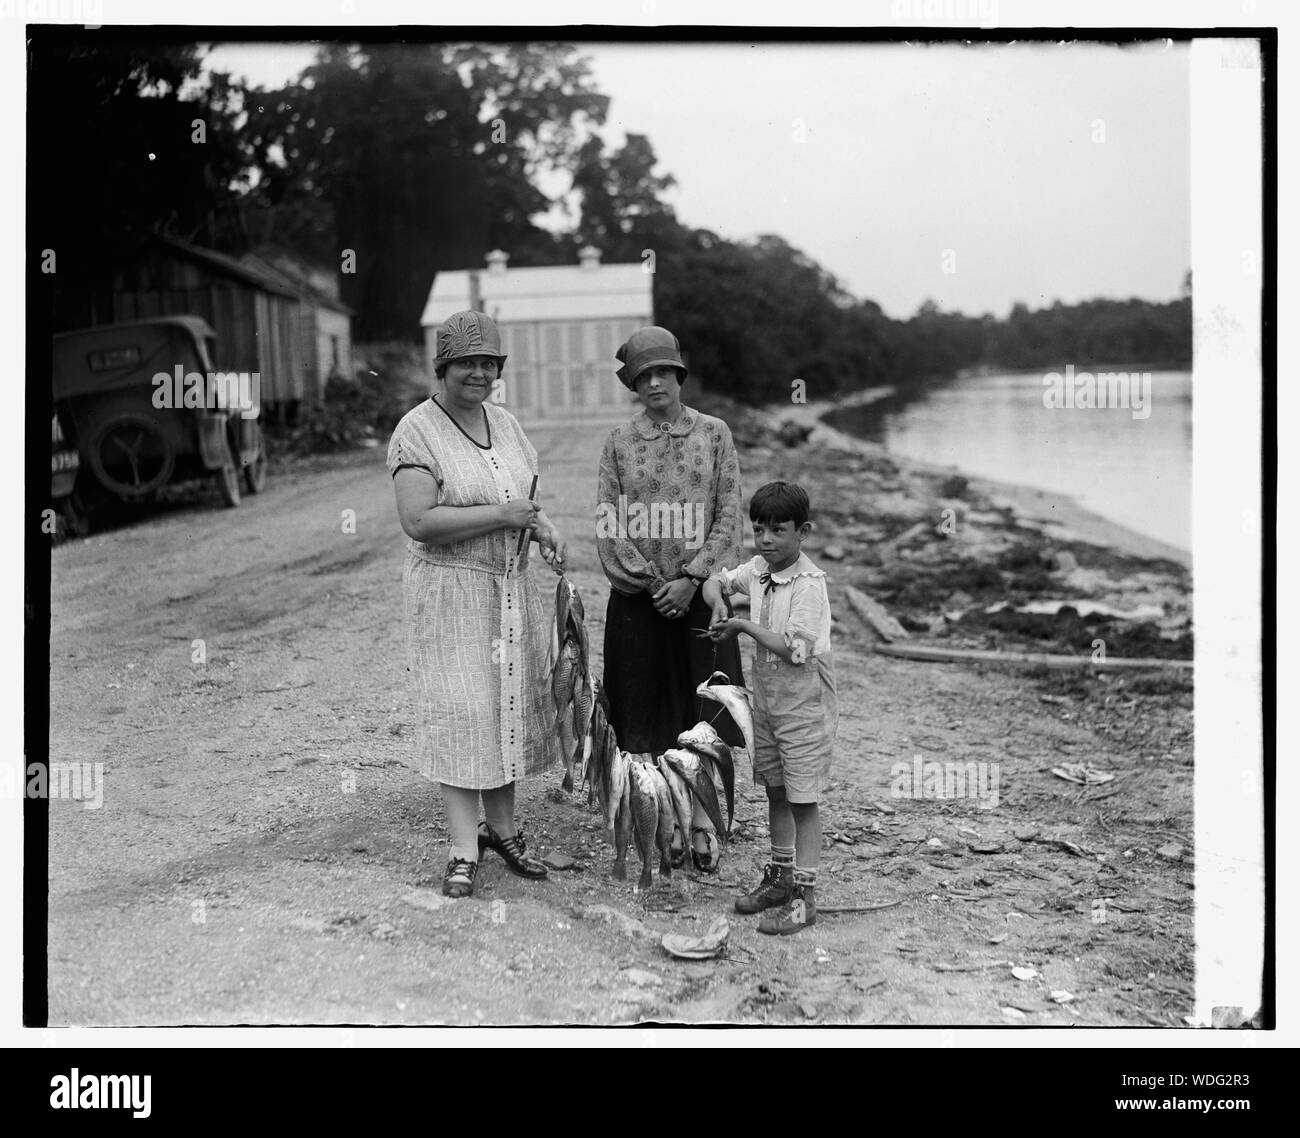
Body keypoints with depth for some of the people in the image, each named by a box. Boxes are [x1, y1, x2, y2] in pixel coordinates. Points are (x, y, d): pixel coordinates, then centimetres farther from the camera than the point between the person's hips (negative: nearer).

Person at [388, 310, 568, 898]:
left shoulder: (504, 422, 10)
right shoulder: (417, 432, -12)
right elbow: (418, 521, -21)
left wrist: (542, 525, 0)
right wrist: (500, 515, -21)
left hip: (512, 586, 7)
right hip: (451, 589, -6)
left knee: (508, 706, 11)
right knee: (460, 713, -5)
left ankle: (502, 829, 24)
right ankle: (463, 851, 2)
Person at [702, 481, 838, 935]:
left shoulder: (809, 584, -21)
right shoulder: (758, 570, 2)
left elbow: (795, 648, -28)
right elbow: (716, 581, 18)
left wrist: (743, 625, -20)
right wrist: (718, 604, -5)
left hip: (804, 706, -8)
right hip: (766, 700, 8)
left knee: (803, 799, -1)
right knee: (775, 791, 18)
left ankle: (804, 894, 6)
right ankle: (780, 875, 32)